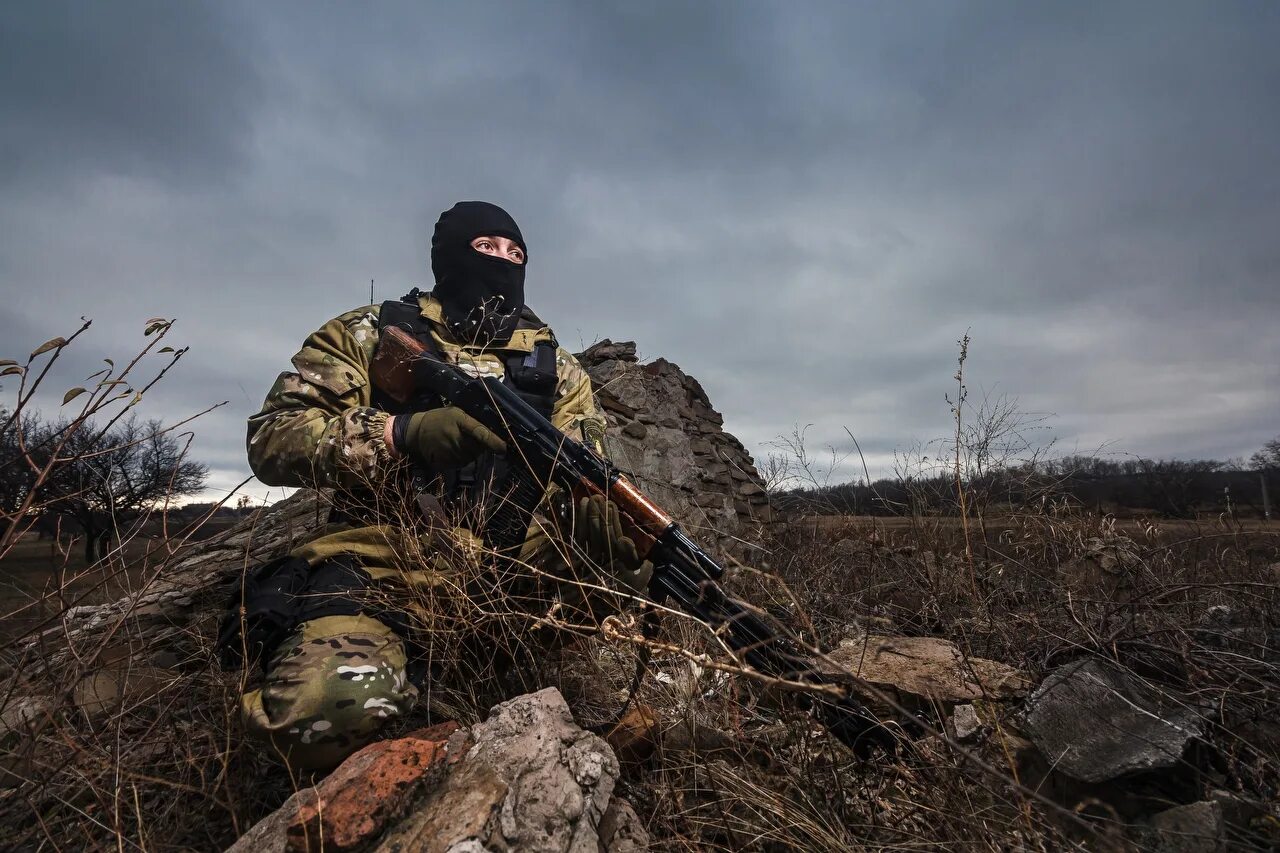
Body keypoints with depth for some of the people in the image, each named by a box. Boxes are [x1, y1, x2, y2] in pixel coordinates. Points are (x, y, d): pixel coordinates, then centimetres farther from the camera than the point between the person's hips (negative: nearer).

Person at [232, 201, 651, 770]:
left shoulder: (553, 364, 16)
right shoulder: (370, 333, 10)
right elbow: (271, 439, 0)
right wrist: (401, 433, -17)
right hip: (387, 560, -2)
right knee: (325, 707, -31)